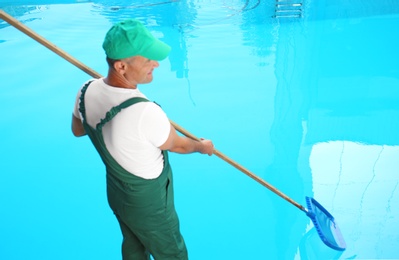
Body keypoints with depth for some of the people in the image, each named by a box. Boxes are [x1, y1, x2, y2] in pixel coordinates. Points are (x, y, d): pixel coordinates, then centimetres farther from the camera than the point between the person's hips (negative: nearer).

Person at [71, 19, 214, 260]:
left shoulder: (87, 91, -18)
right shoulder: (145, 113, -39)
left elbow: (78, 130, 4)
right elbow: (176, 145, -18)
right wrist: (202, 146, 3)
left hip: (116, 193, 7)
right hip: (149, 205, -6)